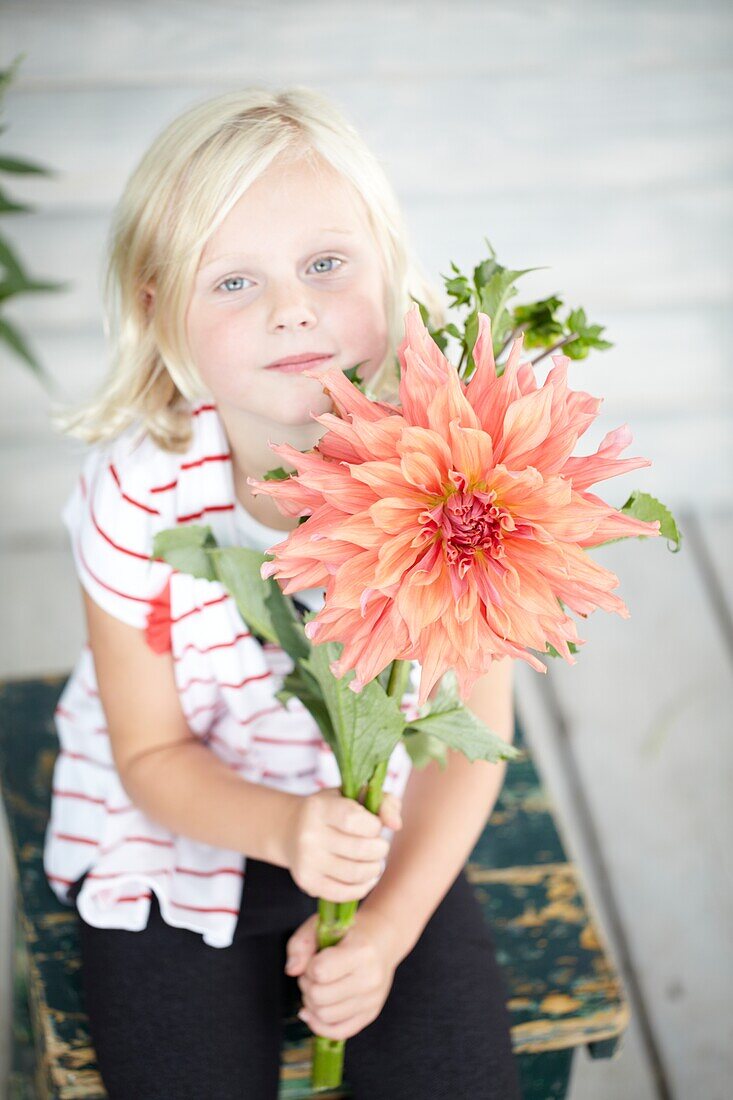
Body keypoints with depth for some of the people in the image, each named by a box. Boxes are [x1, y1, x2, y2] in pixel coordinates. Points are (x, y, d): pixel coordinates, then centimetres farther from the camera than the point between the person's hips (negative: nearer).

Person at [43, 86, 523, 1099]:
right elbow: (152, 751, -11)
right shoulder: (138, 495, -23)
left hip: (390, 838, 1)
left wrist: (389, 921, -18)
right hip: (175, 837, -1)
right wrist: (282, 828, -30)